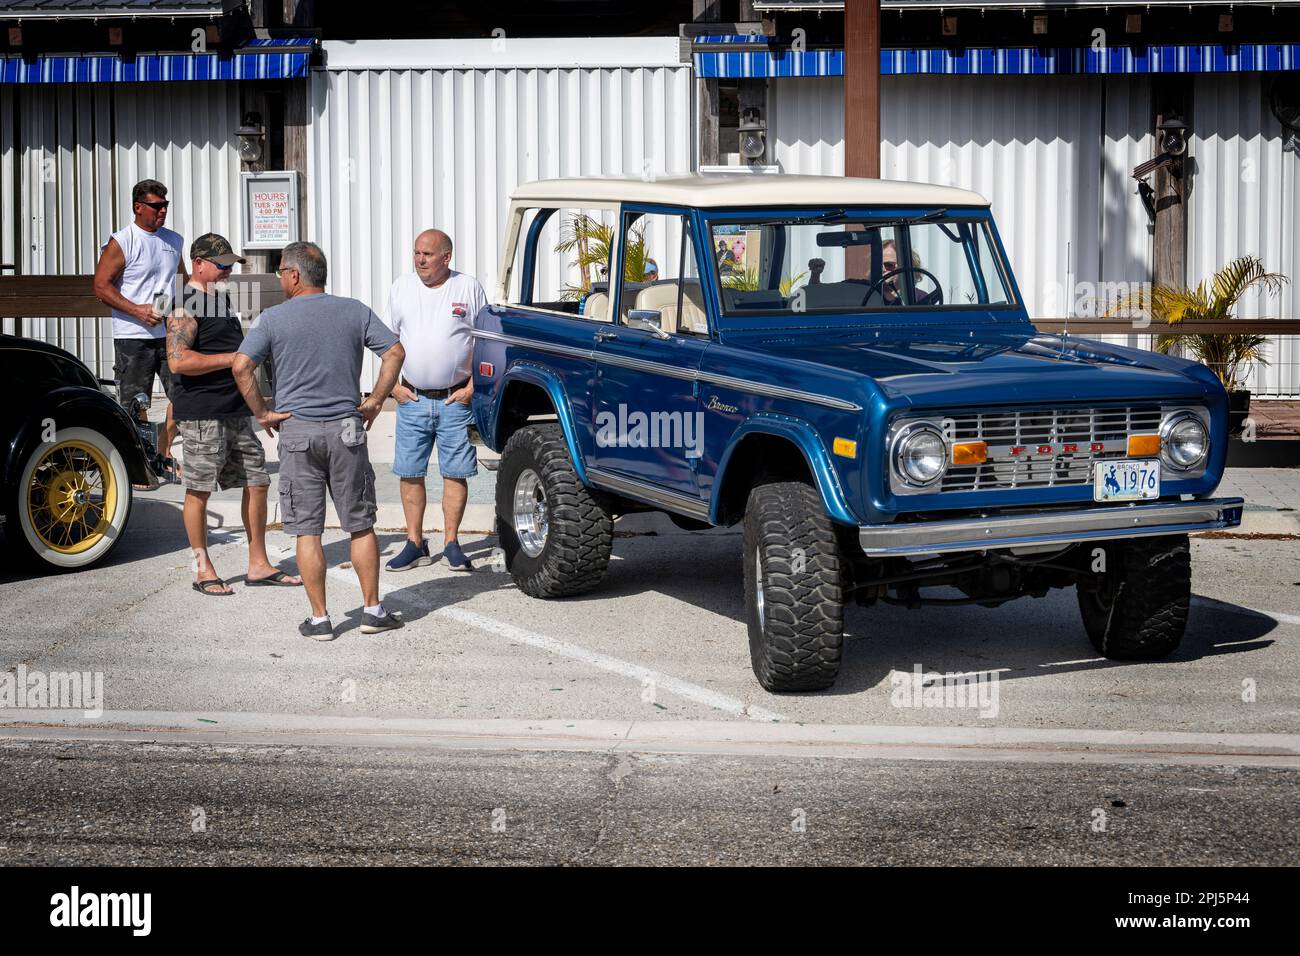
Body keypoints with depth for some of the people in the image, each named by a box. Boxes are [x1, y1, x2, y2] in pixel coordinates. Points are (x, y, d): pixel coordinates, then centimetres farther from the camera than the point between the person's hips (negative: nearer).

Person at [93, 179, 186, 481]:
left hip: (172, 333, 6)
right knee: (135, 404, -1)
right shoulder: (121, 243, -6)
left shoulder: (174, 241, 13)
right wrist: (138, 310, -18)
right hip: (133, 335, -6)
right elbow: (101, 286, -9)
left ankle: (165, 451, 17)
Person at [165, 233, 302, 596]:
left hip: (236, 411, 9)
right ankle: (203, 570, 9)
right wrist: (233, 358, -21)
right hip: (201, 414, -9)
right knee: (199, 489, 0)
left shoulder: (221, 300, 18)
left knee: (257, 482, 8)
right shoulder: (185, 305, -12)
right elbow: (178, 360, -23)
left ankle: (259, 565, 15)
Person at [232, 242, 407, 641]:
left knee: (307, 530, 3)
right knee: (361, 525, 11)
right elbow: (395, 352, -3)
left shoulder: (273, 318, -3)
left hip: (298, 431, -2)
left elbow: (241, 367, -13)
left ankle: (320, 619, 4)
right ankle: (372, 610, 14)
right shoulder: (355, 311, 4)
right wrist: (376, 400, 2)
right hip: (348, 429, 2)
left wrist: (262, 413, -4)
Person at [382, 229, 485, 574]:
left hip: (455, 399, -2)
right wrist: (392, 385, 2)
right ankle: (415, 544, 10)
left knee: (455, 473, -1)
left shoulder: (468, 288, -1)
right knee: (409, 473, 2)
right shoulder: (401, 288, 6)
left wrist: (473, 386, -5)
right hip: (412, 399, 2)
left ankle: (451, 544, 7)